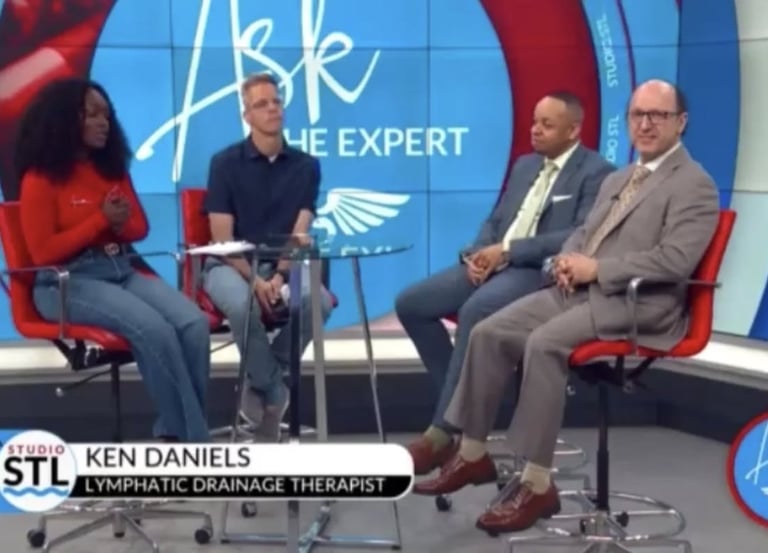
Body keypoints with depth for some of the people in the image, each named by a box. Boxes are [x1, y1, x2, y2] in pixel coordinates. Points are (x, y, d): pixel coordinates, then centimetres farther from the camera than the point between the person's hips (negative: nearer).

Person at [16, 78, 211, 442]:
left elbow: (140, 226, 20)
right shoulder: (40, 179, -4)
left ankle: (175, 433, -12)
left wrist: (121, 225, -5)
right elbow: (43, 253, -9)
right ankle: (192, 438, -18)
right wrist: (101, 220, -12)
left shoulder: (113, 168, 14)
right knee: (153, 329, -31)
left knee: (193, 323, -21)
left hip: (122, 271, 6)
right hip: (67, 282, -6)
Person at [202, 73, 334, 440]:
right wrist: (254, 279, -21)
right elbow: (221, 237, -7)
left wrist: (280, 275, -20)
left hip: (282, 263, 3)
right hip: (230, 264, -2)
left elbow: (300, 233, -2)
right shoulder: (226, 162, -1)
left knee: (320, 301, -29)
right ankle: (273, 390, -11)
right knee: (243, 305, -37)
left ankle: (260, 384, -6)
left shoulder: (306, 166, 5)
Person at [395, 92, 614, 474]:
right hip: (492, 263, 8)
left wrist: (509, 250, -18)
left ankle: (441, 434, -27)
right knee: (410, 304, -7)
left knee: (474, 311, -36)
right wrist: (477, 253, -2)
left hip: (541, 272, -8)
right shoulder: (525, 165, 21)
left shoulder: (596, 173, -3)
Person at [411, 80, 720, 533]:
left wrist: (596, 268, -17)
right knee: (489, 333, -8)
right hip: (578, 289, 8)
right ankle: (473, 455, 3)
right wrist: (567, 260, 0)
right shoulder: (617, 179, 23)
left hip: (636, 303, -8)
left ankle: (537, 486, -23)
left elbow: (675, 261, -17)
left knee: (544, 343, -31)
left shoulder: (695, 185, -5)